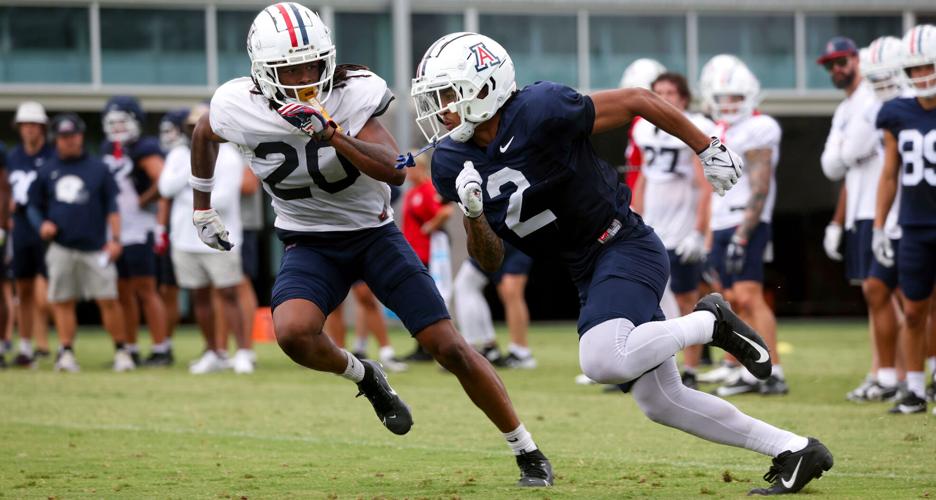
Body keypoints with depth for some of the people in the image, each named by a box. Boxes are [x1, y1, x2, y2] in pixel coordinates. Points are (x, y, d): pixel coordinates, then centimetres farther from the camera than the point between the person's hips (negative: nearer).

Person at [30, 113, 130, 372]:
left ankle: (121, 350, 4)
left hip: (95, 249, -2)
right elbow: (34, 206, 17)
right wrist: (42, 224, -4)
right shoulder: (47, 171, 11)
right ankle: (66, 351, 5)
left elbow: (112, 206, 6)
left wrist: (115, 239, -3)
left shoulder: (98, 169, 8)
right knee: (62, 302, 0)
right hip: (61, 248, 2)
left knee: (108, 300, -6)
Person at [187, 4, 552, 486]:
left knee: (449, 347, -7)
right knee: (293, 333, -30)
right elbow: (203, 133, 10)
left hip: (374, 233, -1)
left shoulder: (354, 93, -22)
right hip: (310, 243, 1)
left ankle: (527, 451, 9)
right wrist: (202, 207, 18)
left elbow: (394, 171, -32)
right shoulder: (239, 107, -15)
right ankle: (363, 377, 4)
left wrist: (331, 134, -44)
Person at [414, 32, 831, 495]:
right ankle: (795, 450, 19)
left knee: (603, 361, -31)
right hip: (587, 269, 8)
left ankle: (710, 323, -6)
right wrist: (472, 213, -18)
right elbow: (490, 258, 3)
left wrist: (707, 149, -2)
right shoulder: (452, 164, -2)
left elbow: (637, 100, -11)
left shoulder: (540, 112, -22)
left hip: (625, 248, -8)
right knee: (660, 401, 9)